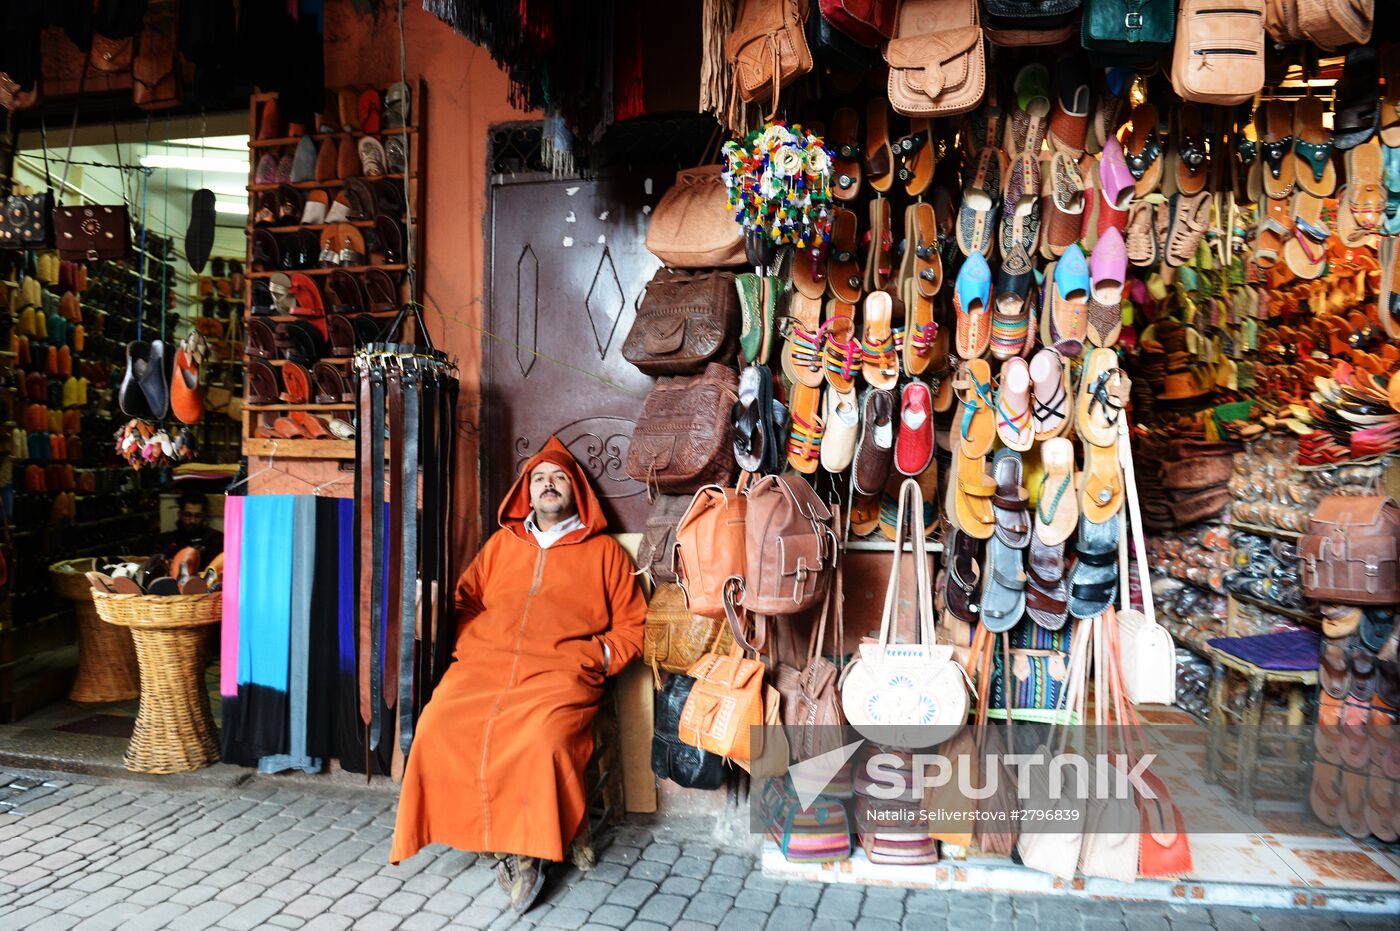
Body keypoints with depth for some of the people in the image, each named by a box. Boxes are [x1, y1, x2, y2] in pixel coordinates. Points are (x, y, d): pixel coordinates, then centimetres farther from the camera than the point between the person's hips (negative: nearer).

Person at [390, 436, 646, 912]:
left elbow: (631, 626, 14)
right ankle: (512, 845, -14)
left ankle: (529, 850, -12)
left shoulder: (604, 551, 16)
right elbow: (466, 600, 26)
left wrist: (600, 657, -2)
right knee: (439, 728, -25)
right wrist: (468, 645, 7)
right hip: (482, 667, 3)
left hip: (559, 675, -3)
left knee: (542, 739, -35)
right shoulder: (502, 542, 26)